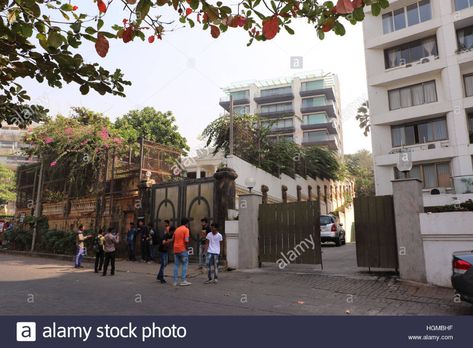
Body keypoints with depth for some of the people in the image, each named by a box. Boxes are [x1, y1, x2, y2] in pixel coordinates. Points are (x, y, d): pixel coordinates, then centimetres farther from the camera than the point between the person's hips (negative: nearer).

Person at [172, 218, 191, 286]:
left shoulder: (177, 229, 15)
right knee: (185, 264, 1)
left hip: (176, 249, 7)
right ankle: (183, 281, -2)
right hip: (183, 249, -7)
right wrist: (186, 248, -5)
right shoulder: (186, 229, -7)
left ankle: (175, 281, 10)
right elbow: (186, 240, -16)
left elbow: (173, 239, 16)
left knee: (176, 265, 10)